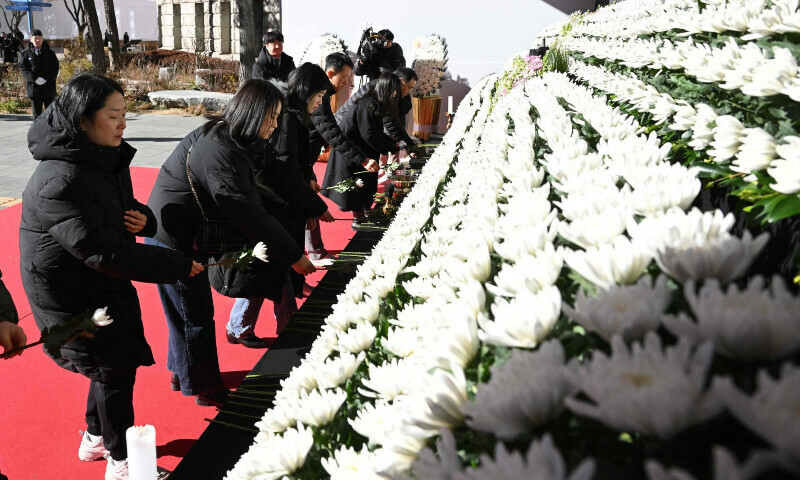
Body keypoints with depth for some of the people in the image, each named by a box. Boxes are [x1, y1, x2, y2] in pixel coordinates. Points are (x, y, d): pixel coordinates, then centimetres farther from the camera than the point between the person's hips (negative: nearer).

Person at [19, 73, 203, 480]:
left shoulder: (107, 158, 0)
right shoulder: (61, 182, -30)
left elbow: (122, 208, 14)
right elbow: (102, 252, -33)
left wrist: (142, 218, -12)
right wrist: (179, 266, -30)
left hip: (102, 284, 9)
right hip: (68, 292, -9)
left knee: (113, 360, 20)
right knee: (116, 367, 1)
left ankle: (95, 438, 42)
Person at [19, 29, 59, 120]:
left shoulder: (50, 53, 5)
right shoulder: (26, 54, 4)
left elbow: (55, 68, -1)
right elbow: (23, 68, -2)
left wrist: (45, 79, -15)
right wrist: (34, 79, -16)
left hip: (48, 87, 0)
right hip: (34, 87, 0)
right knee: (37, 113, 5)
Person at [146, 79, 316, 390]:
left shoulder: (226, 139, 4)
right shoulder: (218, 151, -29)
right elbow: (249, 215, -30)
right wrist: (294, 256, -25)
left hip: (185, 237, 10)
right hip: (173, 240, -10)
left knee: (188, 310, 22)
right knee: (196, 315, 4)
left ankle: (182, 372, 39)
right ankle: (205, 388, 20)